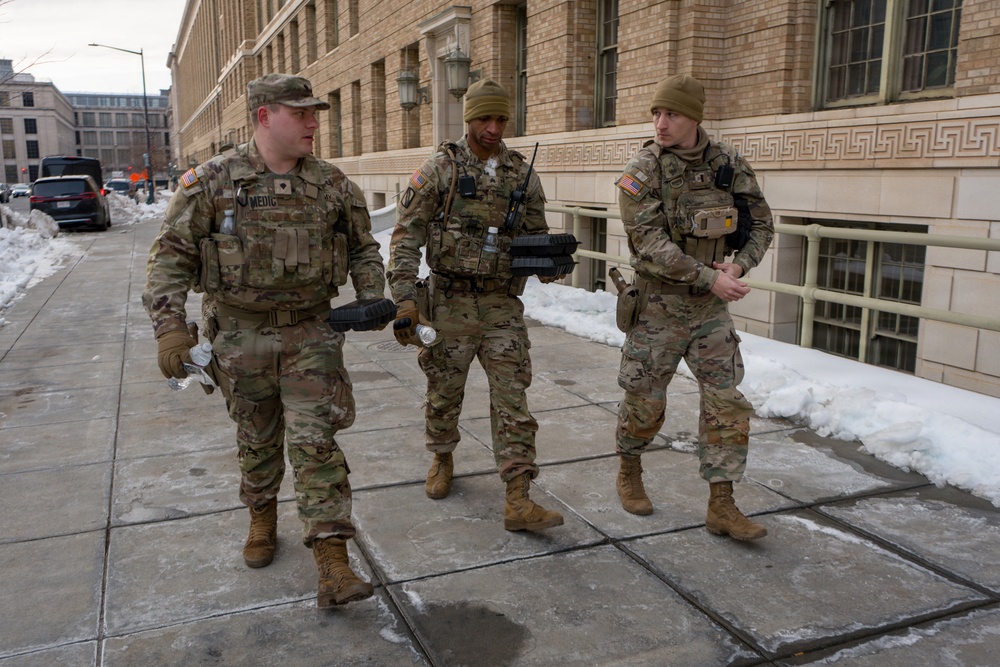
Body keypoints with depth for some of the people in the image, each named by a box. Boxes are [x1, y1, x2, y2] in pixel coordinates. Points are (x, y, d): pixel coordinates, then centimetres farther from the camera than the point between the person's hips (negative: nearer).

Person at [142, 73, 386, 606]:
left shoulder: (332, 184, 1)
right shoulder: (212, 181, -7)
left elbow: (362, 247, 13)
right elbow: (171, 255, -5)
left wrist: (372, 298, -1)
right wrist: (170, 326, -14)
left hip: (310, 333, 1)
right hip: (241, 336, 0)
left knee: (316, 443, -4)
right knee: (257, 439, 15)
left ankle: (332, 565, -3)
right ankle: (262, 516, 42)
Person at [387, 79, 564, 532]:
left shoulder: (523, 175, 6)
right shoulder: (439, 170, -4)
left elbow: (536, 237, 15)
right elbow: (406, 237, -7)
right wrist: (404, 299, -17)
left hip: (503, 304, 2)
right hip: (450, 302, -2)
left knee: (512, 400, -2)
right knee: (444, 393, 13)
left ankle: (518, 501, 0)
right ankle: (442, 459, 41)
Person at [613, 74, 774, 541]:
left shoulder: (730, 166, 0)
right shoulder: (641, 172, -12)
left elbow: (761, 226, 8)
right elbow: (650, 243, -21)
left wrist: (739, 264, -12)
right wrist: (710, 277, -27)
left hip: (712, 308, 3)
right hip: (659, 306, -3)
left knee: (727, 404, 1)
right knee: (644, 403, 8)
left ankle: (721, 507, 11)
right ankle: (629, 472, 36)